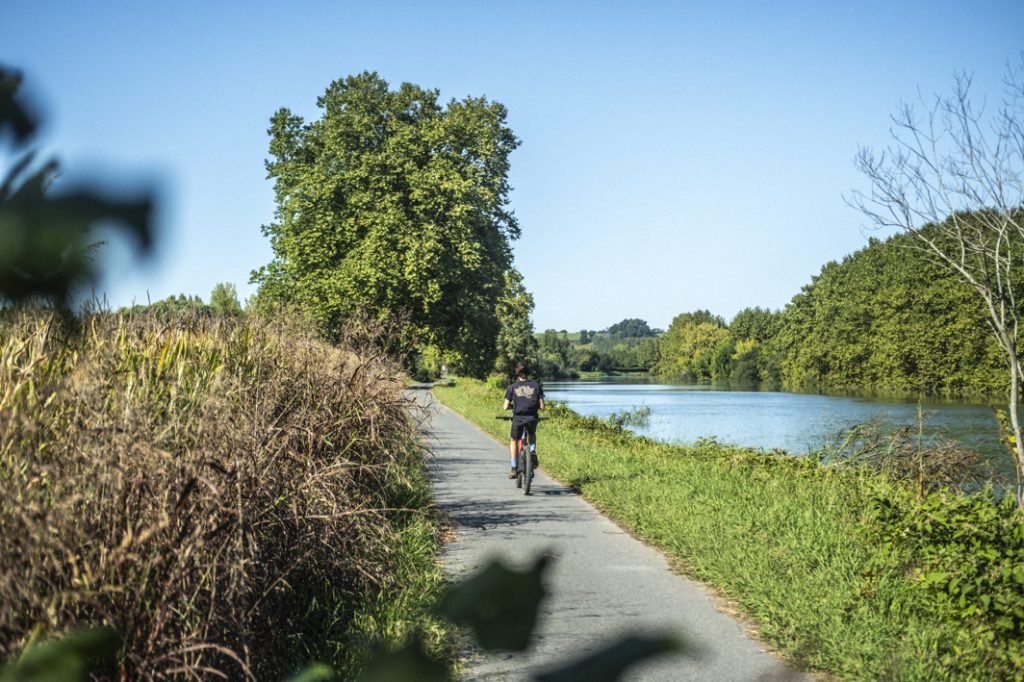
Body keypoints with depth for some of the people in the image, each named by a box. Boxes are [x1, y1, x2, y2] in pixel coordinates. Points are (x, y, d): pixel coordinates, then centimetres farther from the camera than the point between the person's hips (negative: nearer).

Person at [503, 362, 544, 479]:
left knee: (513, 442, 23)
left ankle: (514, 469, 16)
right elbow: (542, 407, 0)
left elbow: (506, 407, 1)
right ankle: (533, 452, 6)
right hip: (532, 418, 1)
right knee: (532, 435, 33)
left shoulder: (512, 387, 3)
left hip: (518, 419, -1)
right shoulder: (536, 385, 4)